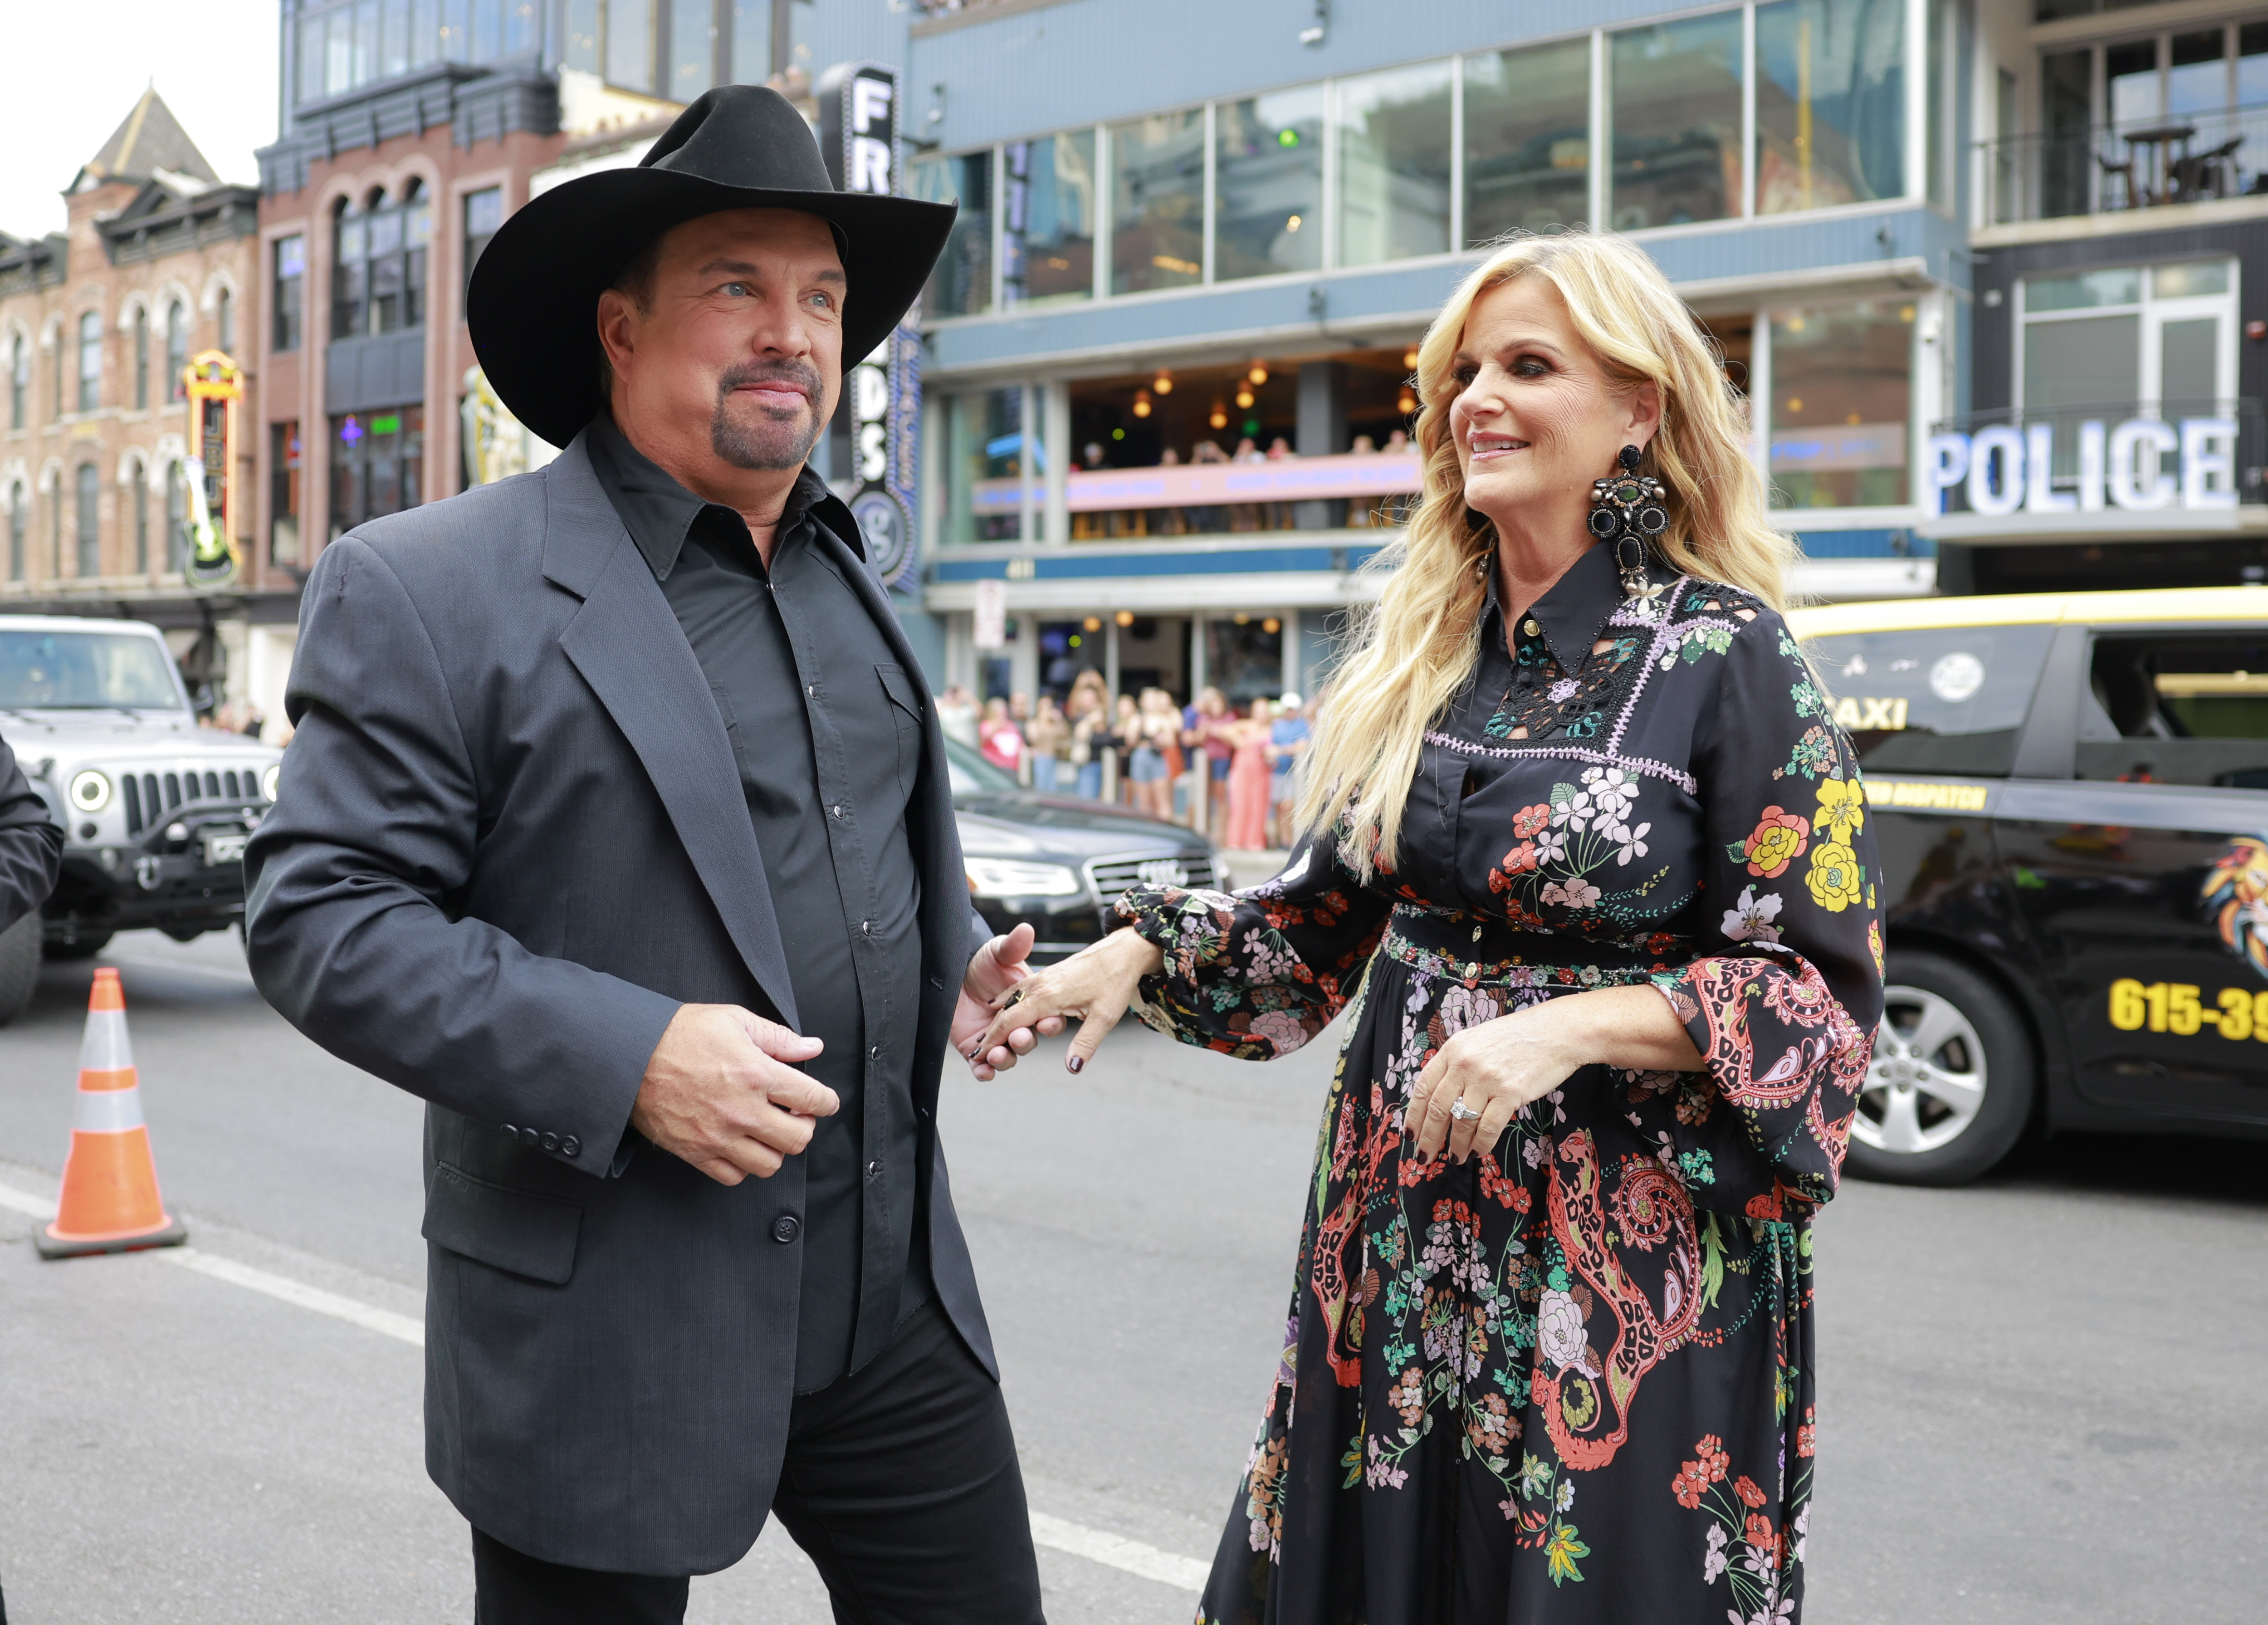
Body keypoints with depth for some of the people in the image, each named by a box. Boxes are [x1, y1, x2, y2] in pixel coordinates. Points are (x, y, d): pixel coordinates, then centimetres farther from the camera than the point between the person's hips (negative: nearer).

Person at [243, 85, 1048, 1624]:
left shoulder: (844, 575, 12)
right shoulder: (427, 589, -10)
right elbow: (319, 919, -13)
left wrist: (946, 961, 7)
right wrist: (626, 1056, -24)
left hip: (897, 1293, 6)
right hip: (609, 1329, -5)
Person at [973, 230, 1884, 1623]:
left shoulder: (1726, 658, -10)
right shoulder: (1420, 654, 8)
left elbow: (1821, 987, -12)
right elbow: (1329, 917, 15)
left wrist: (1581, 1025, -24)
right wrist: (1142, 952, 1)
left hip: (1627, 1255, -5)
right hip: (1399, 1227, 5)